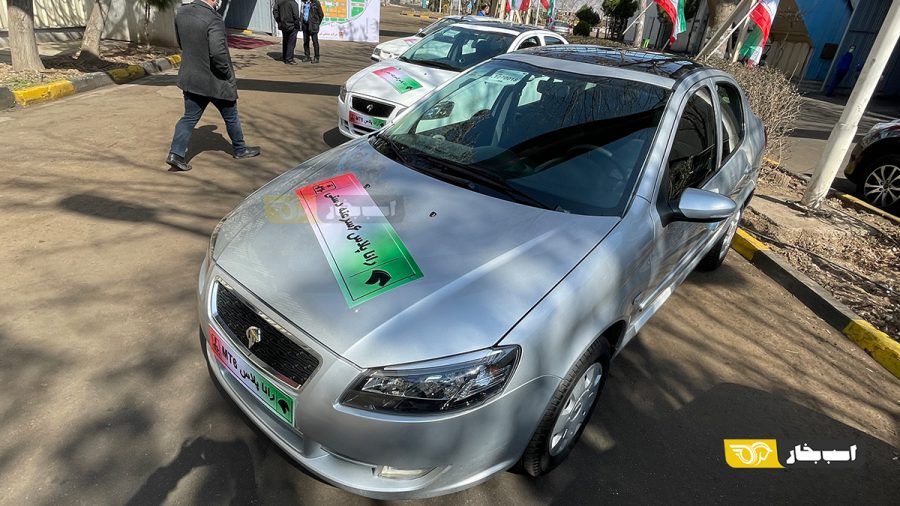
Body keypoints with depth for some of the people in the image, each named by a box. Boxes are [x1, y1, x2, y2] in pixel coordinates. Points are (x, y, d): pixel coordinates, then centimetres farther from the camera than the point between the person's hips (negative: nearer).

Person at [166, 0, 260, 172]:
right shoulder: (213, 19, -22)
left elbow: (180, 43, 14)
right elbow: (218, 53, -30)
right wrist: (228, 73, -15)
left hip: (191, 78, 6)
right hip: (215, 81, -6)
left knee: (190, 117, 12)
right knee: (231, 117, 14)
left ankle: (176, 153, 4)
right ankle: (240, 149, 31)